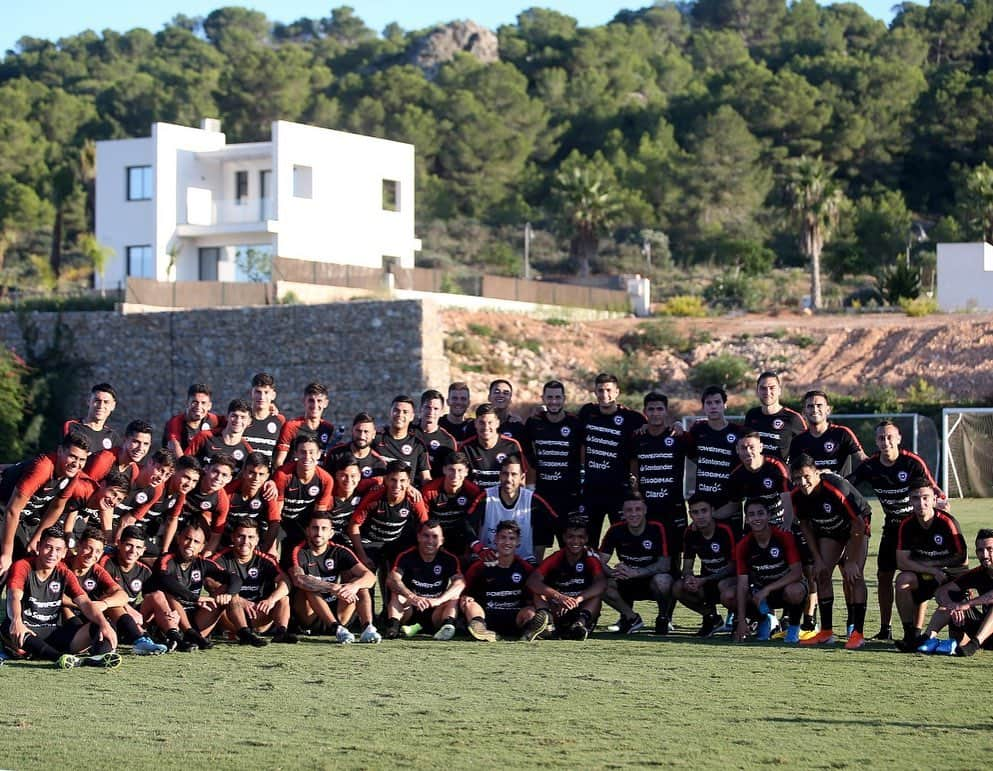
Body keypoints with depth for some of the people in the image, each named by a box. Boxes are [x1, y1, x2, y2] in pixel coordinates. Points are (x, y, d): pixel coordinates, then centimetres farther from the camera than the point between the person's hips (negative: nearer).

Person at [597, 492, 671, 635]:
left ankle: (663, 618, -8)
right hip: (628, 585, 3)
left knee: (661, 580, -38)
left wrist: (635, 572, -35)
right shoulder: (616, 531, -8)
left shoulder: (657, 529, -16)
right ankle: (631, 618, -1)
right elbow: (600, 562, -11)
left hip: (651, 581, -3)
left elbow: (665, 564, -23)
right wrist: (614, 572, -35)